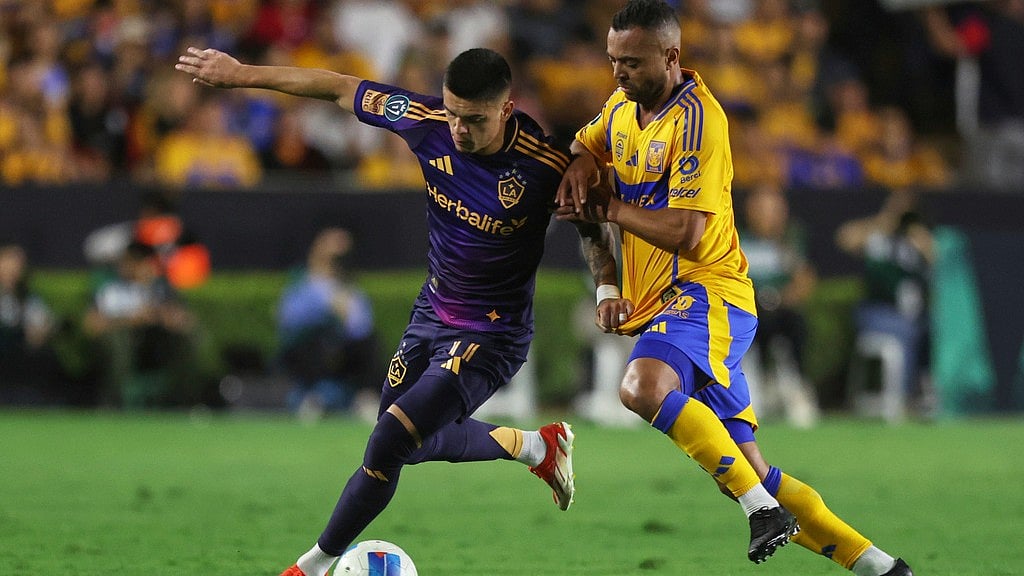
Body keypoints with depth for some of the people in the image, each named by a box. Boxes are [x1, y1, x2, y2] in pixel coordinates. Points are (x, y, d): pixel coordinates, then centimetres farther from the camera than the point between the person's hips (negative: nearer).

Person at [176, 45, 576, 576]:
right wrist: (242, 74, 1)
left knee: (390, 440, -16)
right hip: (432, 312, 7)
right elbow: (342, 89, -4)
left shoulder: (543, 168, -28)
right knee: (411, 443, 21)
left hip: (491, 334, -7)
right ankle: (535, 446, 41)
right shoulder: (429, 122, -16)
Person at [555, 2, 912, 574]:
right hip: (655, 302, 8)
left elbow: (684, 232, -21)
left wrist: (609, 209, -8)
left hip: (706, 292, -8)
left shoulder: (697, 118, -14)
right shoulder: (623, 106, 11)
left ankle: (762, 508, -32)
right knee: (753, 473, 2)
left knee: (644, 386, -37)